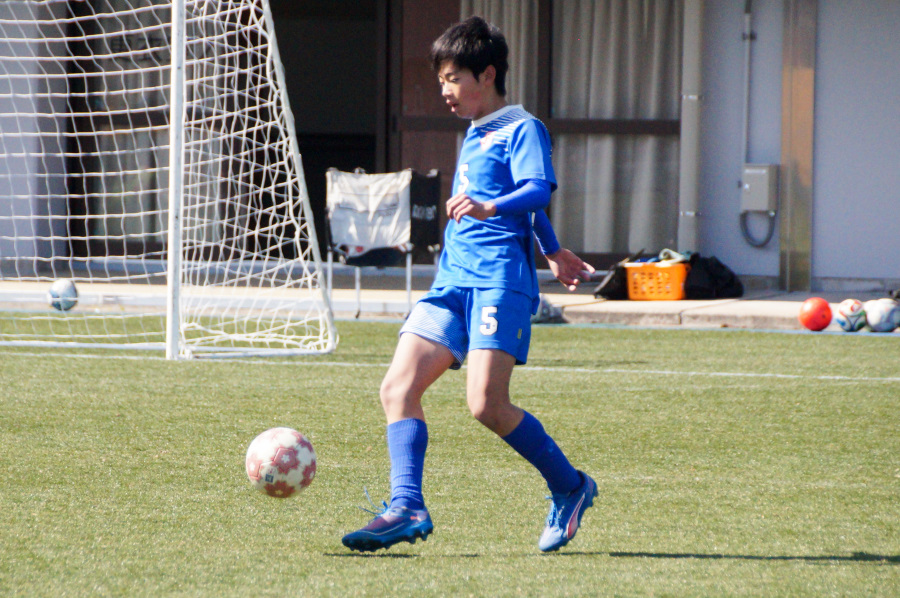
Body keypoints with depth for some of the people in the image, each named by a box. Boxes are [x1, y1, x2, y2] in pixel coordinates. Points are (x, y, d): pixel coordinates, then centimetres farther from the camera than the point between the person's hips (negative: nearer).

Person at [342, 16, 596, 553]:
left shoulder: (522, 128, -2)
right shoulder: (474, 138, 26)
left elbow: (538, 190, -20)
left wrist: (489, 208, -39)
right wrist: (553, 251, 50)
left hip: (500, 278, -9)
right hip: (453, 280, 9)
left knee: (488, 404, -18)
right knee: (399, 387, -9)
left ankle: (570, 488, 2)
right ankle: (407, 508, -15)